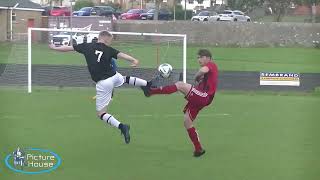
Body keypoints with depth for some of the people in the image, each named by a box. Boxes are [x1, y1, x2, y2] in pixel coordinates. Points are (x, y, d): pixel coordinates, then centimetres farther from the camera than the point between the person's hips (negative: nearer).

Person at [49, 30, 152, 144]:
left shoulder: (87, 47, 1)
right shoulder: (108, 50, 0)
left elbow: (69, 48, 11)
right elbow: (121, 55, -18)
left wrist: (54, 48, 26)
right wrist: (134, 60, -32)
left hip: (102, 83, -2)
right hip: (114, 77, 2)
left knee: (101, 113, 5)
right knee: (126, 79, 40)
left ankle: (121, 126, -15)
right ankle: (148, 84, 40)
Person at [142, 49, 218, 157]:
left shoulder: (211, 65, -1)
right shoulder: (208, 69, 29)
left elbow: (203, 70, -25)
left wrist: (196, 77, -8)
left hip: (203, 97, -10)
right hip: (199, 99, 10)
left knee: (180, 85, -23)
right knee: (187, 122, 9)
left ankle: (151, 91, -28)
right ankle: (198, 149, 11)